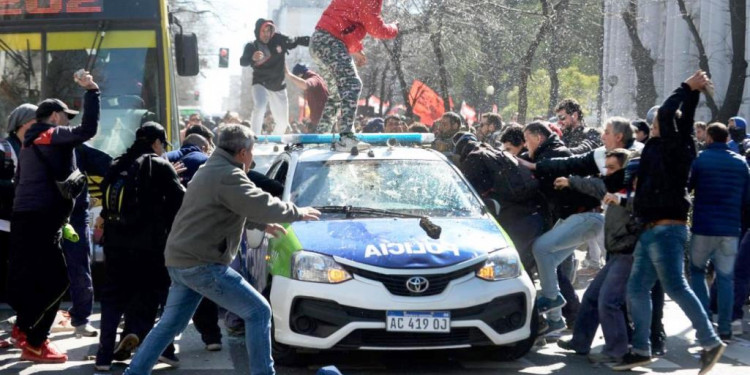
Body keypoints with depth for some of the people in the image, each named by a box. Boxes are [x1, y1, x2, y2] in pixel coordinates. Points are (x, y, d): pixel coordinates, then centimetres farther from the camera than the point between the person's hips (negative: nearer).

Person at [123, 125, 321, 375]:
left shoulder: (210, 170, 19)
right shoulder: (228, 175, -16)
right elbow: (260, 205, -20)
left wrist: (262, 224, 31)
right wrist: (296, 213, -5)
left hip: (179, 261, 11)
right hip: (202, 264, -10)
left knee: (170, 324, 18)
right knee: (259, 312, -4)